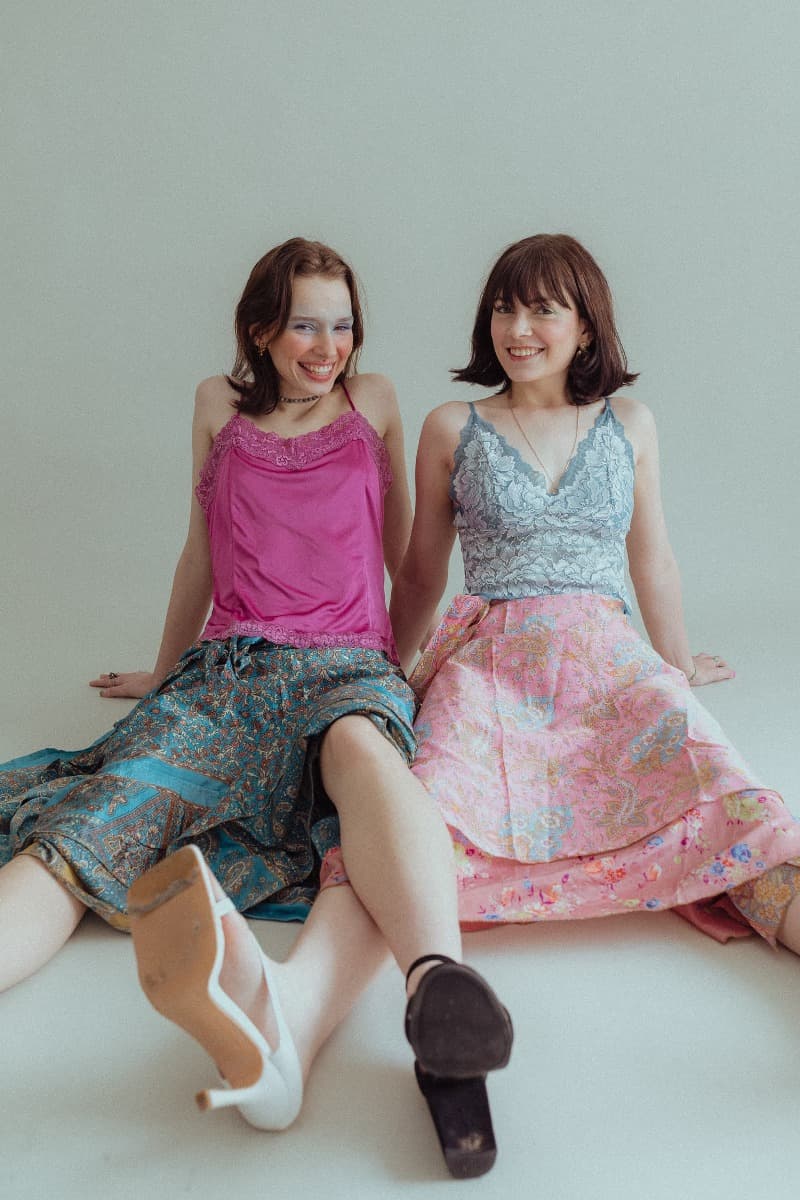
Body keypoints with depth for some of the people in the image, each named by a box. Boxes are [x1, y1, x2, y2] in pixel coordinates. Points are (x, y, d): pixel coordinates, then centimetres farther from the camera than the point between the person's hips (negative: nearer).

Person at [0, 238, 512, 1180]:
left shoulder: (373, 403, 19)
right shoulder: (220, 407, 19)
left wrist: (405, 656, 33)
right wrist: (164, 672, 33)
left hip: (347, 666, -1)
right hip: (228, 669, 2)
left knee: (362, 747, -41)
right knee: (105, 814, -30)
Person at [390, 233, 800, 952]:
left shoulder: (628, 424, 15)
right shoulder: (453, 429, 11)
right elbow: (421, 575, 20)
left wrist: (678, 666, 33)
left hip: (607, 654, 1)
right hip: (490, 659, 0)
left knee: (724, 794, -28)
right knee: (431, 810, -33)